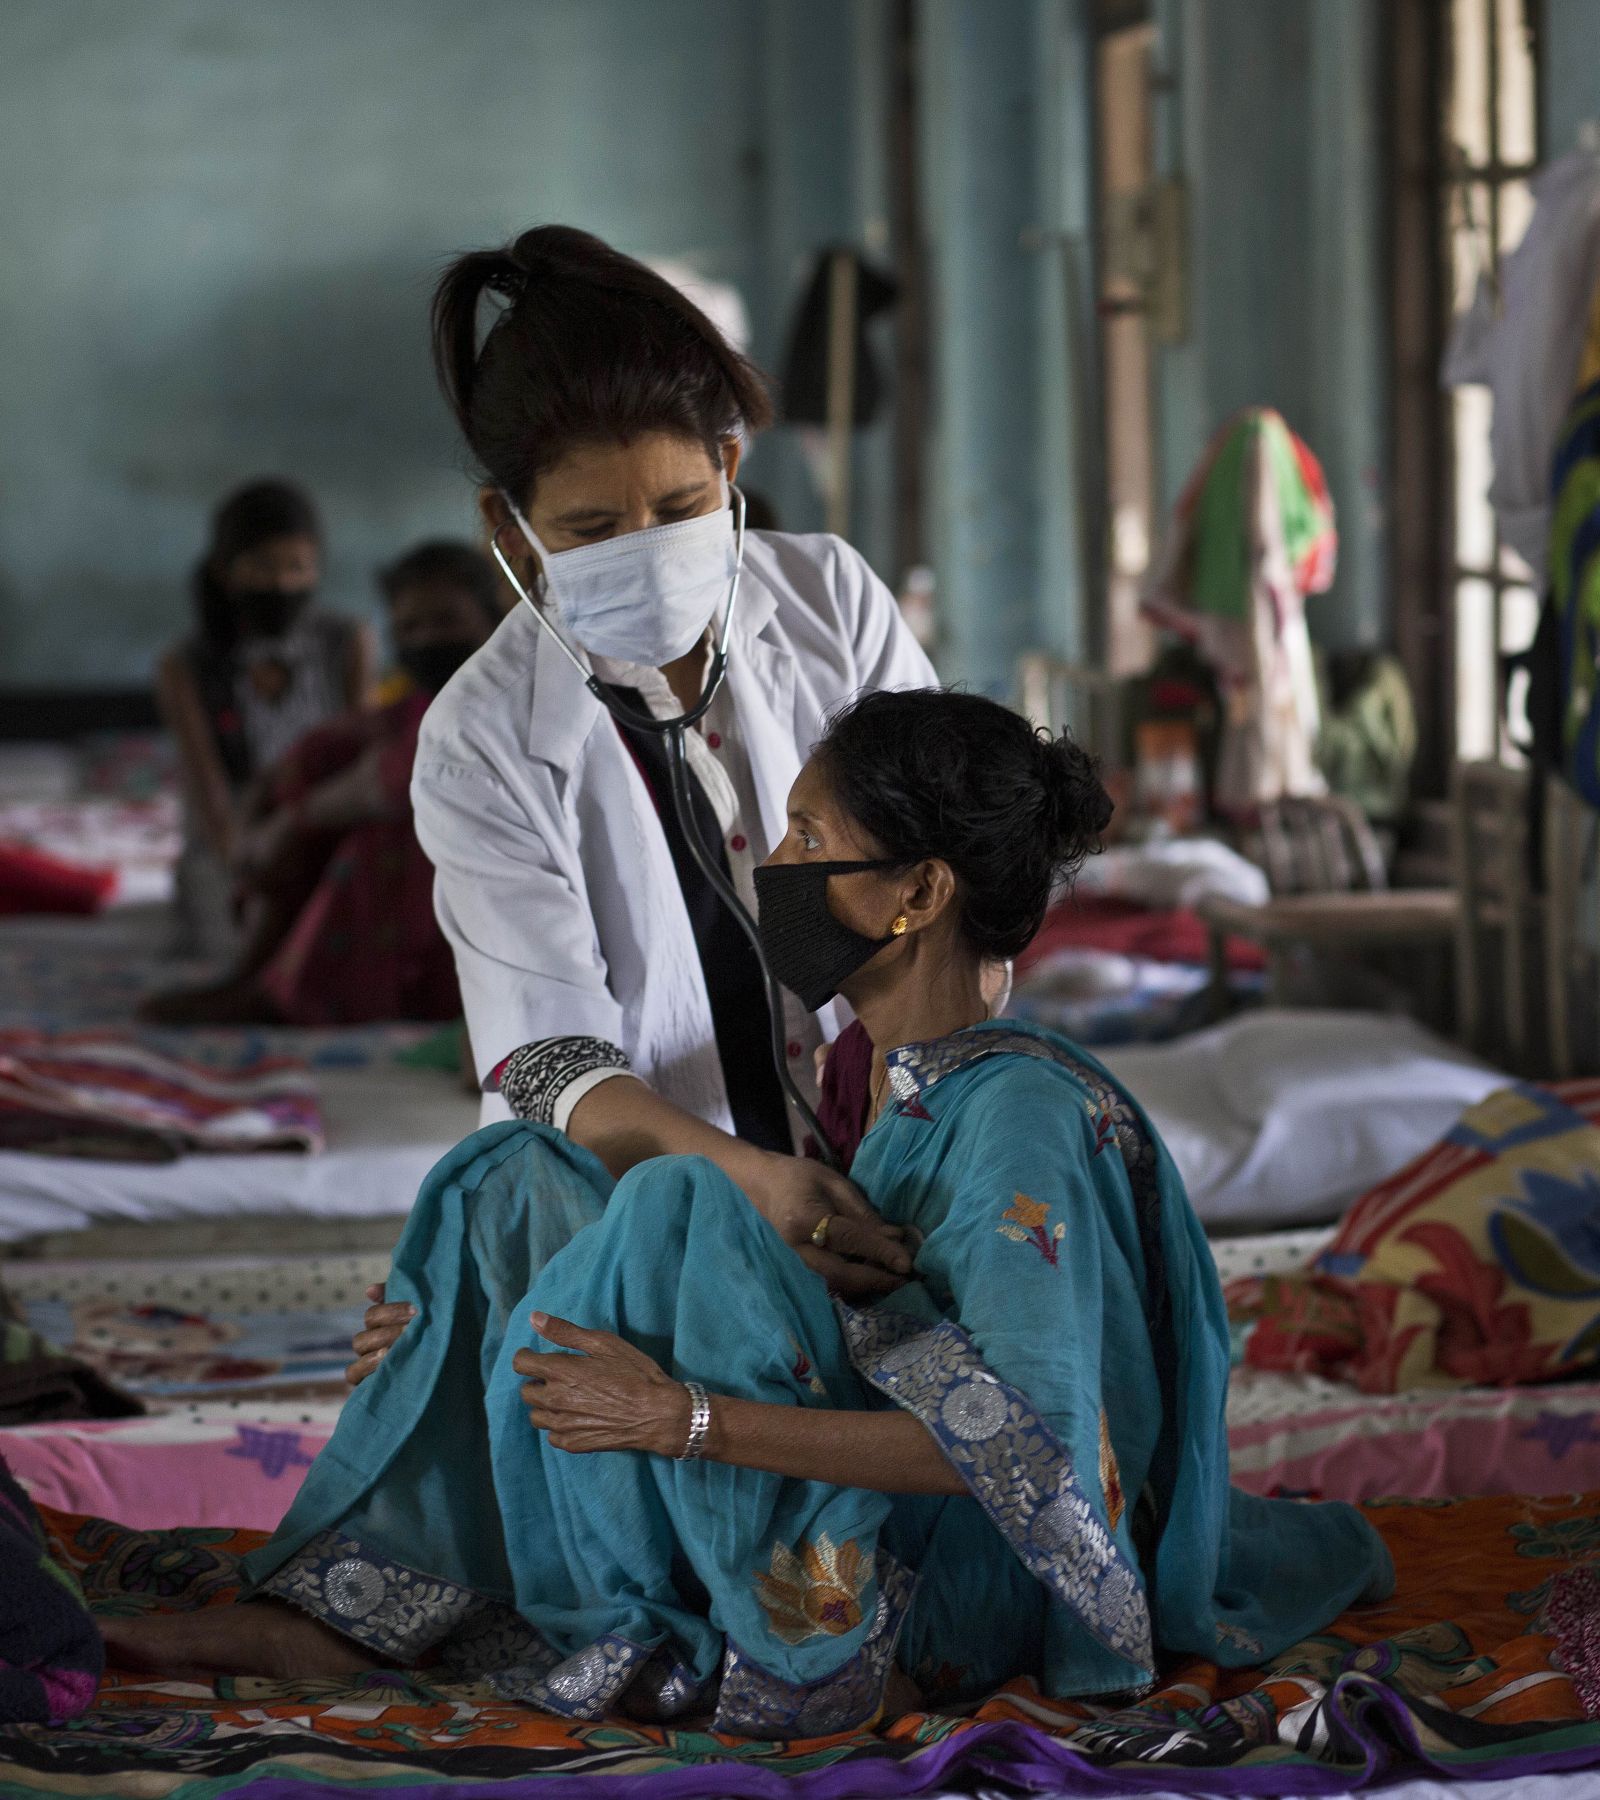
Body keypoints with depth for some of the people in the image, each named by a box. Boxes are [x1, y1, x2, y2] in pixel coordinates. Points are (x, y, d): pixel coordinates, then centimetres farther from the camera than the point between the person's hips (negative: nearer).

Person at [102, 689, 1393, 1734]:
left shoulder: (1026, 1118, -20)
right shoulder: (909, 1084, 8)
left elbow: (1022, 1442, -28)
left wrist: (693, 1418, -31)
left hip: (933, 1600, -10)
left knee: (683, 1212, -26)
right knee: (528, 1190, 6)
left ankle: (640, 1648, -9)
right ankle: (353, 1603, -3)